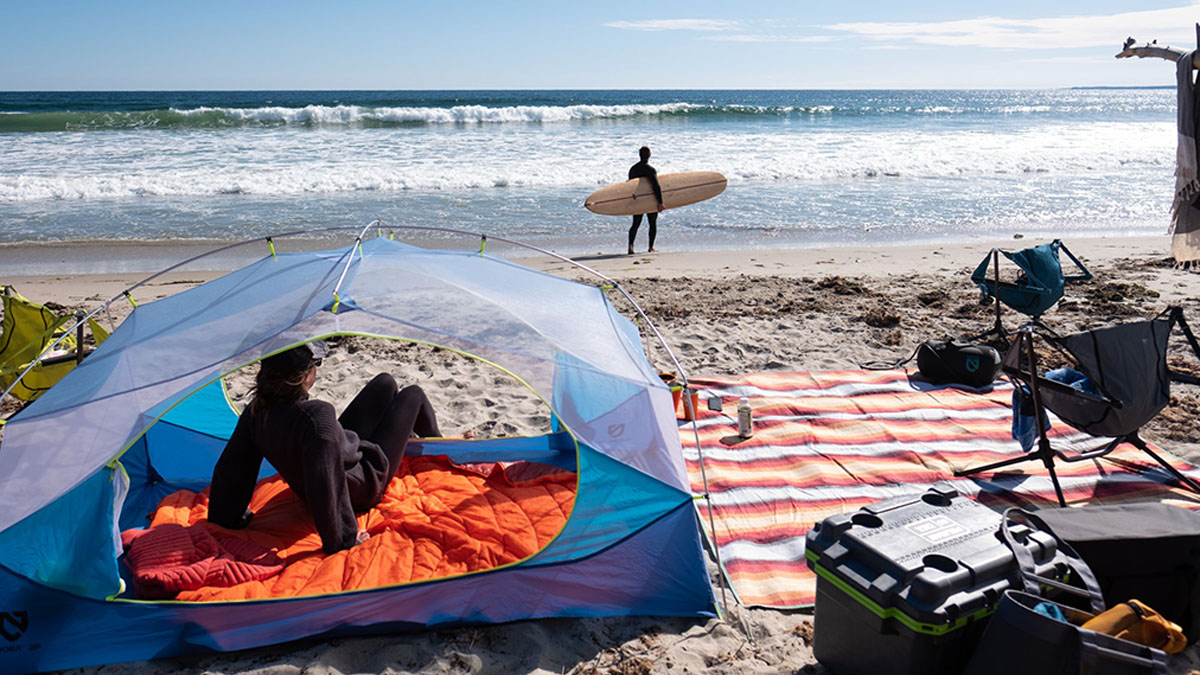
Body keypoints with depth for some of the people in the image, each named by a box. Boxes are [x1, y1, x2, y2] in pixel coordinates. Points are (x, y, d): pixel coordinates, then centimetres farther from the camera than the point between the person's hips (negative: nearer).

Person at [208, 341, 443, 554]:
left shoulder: (257, 411, -20)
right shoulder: (316, 415, -44)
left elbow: (228, 470, -13)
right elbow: (324, 484, -44)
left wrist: (226, 520, 0)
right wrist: (340, 540, -32)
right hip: (363, 488, -7)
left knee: (385, 383, 21)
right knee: (413, 395, 11)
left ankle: (408, 439, 56)